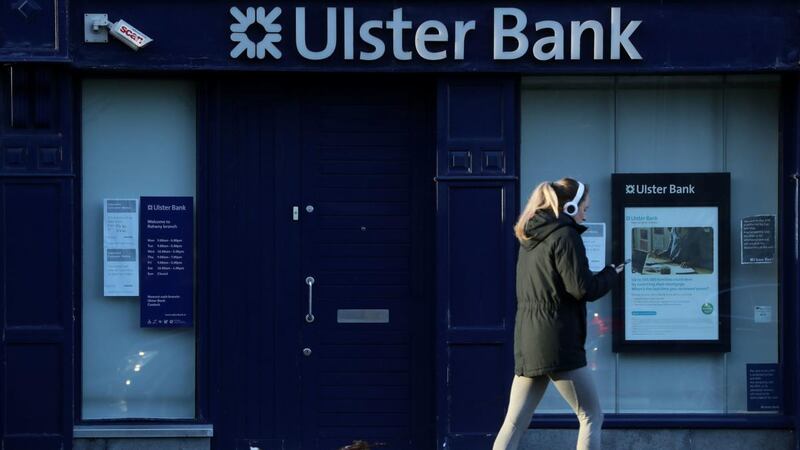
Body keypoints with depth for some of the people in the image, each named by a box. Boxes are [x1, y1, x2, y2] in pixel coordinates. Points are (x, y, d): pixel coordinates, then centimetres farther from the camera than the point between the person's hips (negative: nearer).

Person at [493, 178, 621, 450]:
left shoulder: (530, 238, 16)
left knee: (515, 423, 6)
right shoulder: (565, 236, -10)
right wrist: (611, 274, 5)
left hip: (527, 343, 8)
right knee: (591, 417, 2)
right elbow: (583, 289, -13)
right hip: (557, 344, -8)